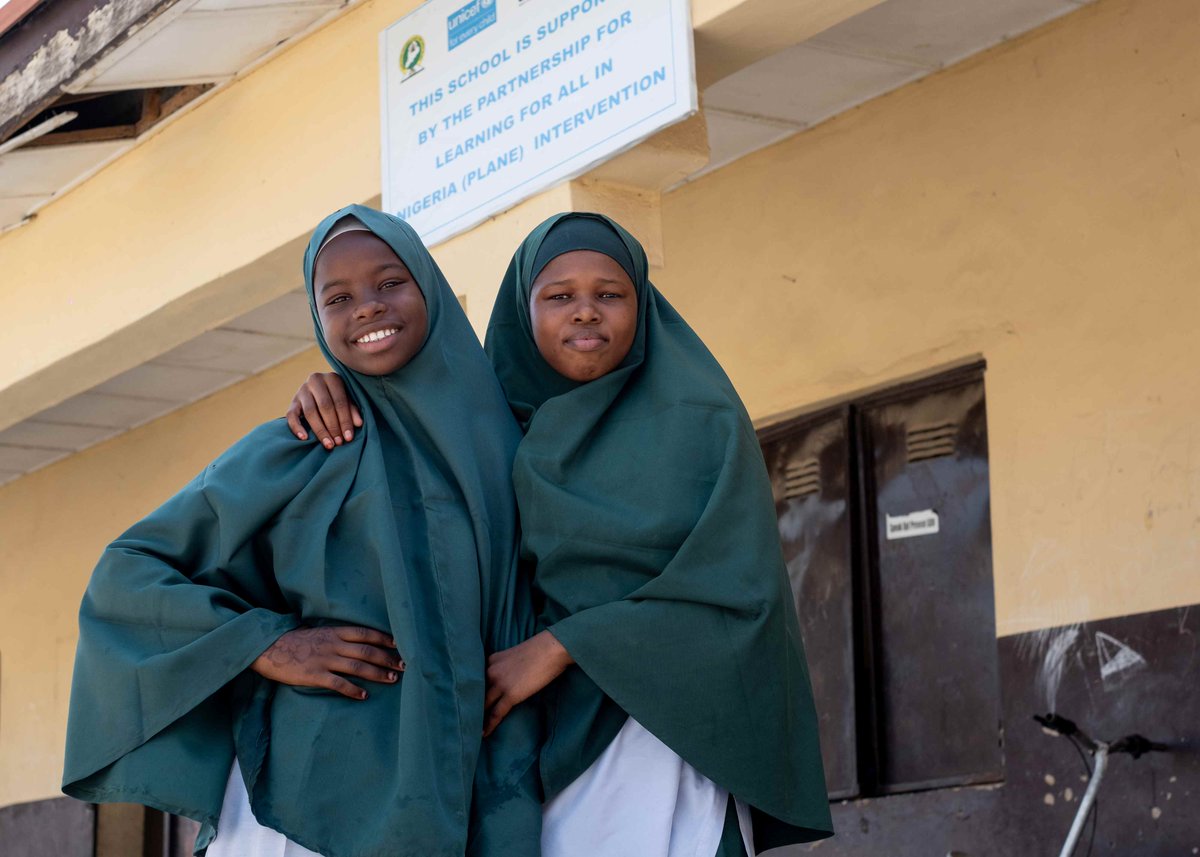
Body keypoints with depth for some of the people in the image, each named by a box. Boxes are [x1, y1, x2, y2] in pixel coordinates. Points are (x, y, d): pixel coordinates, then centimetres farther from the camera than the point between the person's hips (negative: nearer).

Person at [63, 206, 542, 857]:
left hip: (461, 798, 3)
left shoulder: (495, 441, 10)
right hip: (307, 795, -3)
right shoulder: (293, 453, 3)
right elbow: (124, 573, 3)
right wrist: (268, 644, -10)